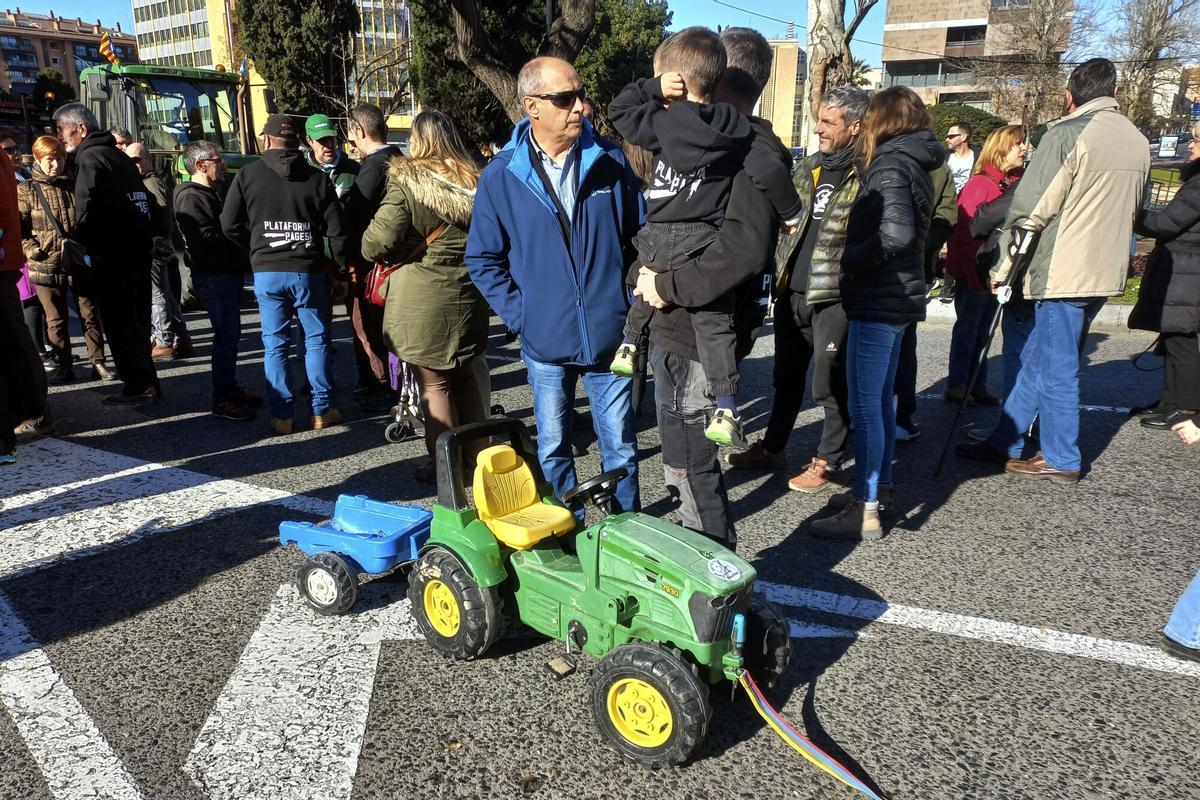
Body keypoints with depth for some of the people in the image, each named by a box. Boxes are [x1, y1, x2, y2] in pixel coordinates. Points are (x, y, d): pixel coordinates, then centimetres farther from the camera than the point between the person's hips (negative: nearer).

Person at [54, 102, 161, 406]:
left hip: (111, 255, -9)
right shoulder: (120, 156, 18)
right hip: (138, 250, 9)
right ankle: (147, 382, 19)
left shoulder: (90, 158, -9)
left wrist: (76, 240, -5)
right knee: (136, 321, 14)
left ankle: (138, 385, -2)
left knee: (119, 322, -3)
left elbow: (86, 209, -18)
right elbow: (148, 203, 19)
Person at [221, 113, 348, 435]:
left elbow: (230, 224, 1)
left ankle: (282, 416, 8)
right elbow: (337, 231, 1)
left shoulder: (247, 174, 2)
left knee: (274, 343, 6)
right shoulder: (317, 179, 2)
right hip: (308, 271, 0)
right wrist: (341, 274, 8)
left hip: (266, 272, 0)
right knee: (316, 339, 9)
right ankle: (321, 412, 13)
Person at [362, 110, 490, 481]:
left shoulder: (407, 182, -10)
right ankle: (477, 452, 28)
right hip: (468, 293, 5)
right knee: (464, 377, 19)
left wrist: (370, 248, 4)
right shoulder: (475, 181, 5)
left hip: (421, 297, -5)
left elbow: (380, 239, -17)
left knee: (434, 384, 6)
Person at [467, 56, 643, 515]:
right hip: (545, 341, 0)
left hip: (610, 336, 0)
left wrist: (634, 304, 2)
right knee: (553, 448, 15)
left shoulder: (609, 160, -2)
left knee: (620, 448, 9)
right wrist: (519, 314, -3)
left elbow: (641, 237, 8)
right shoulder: (501, 175, -4)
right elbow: (483, 258, 5)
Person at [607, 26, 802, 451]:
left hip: (659, 240, 0)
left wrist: (653, 87, 3)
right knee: (715, 325, 1)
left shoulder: (660, 123, -4)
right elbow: (770, 171, -3)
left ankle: (629, 348, 42)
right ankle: (725, 412, -2)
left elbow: (618, 109, 10)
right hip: (704, 245, 0)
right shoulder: (734, 127, -1)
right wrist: (790, 212, 10)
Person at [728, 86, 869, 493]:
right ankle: (771, 447, 32)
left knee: (831, 384, 3)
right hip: (793, 292, 7)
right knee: (786, 375, 18)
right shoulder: (807, 168, 11)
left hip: (835, 297, -7)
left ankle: (828, 461, 19)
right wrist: (781, 272, 12)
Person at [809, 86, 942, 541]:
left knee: (865, 404, -5)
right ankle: (879, 487, 32)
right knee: (881, 398, 19)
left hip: (878, 301, -10)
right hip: (898, 297, 10)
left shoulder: (891, 166, -15)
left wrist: (850, 260, -17)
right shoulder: (912, 163, 14)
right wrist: (856, 258, 10)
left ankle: (865, 511, 1)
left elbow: (896, 233, -30)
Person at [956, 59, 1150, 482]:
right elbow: (1131, 209, 19)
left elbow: (1030, 208, -14)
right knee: (1037, 357, 15)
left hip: (1064, 271, -8)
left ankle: (1062, 460, 12)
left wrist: (1004, 267, -7)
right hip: (1108, 271, 8)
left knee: (1056, 366, 2)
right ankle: (1004, 443, 22)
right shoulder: (1138, 141, 11)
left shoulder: (1067, 134, -12)